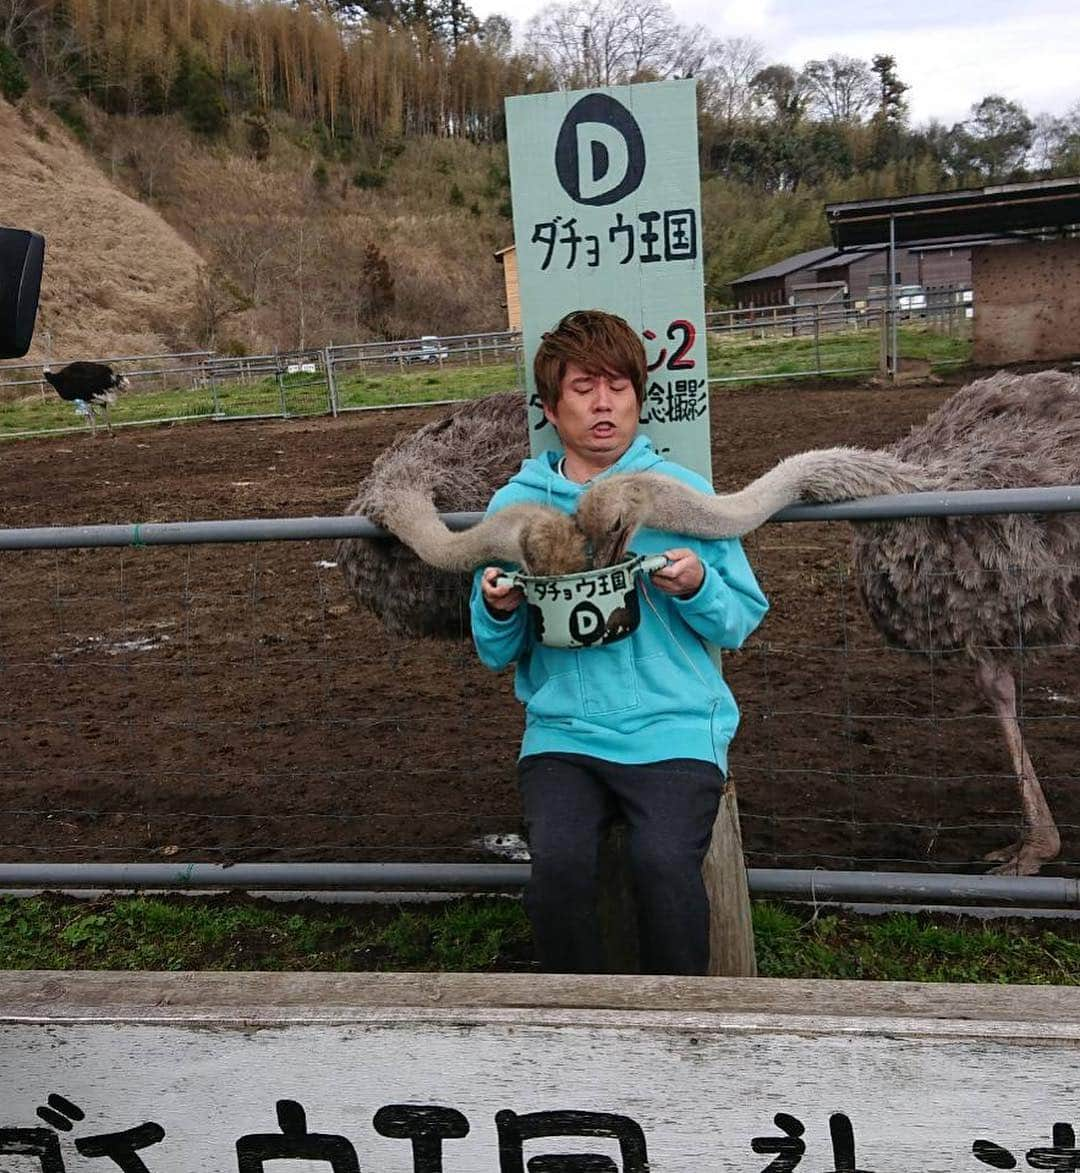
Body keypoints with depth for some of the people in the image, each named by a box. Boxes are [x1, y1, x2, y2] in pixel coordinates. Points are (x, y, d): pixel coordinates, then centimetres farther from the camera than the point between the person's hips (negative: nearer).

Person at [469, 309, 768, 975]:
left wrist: (698, 587, -13)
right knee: (559, 863, -25)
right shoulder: (515, 505, 9)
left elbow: (741, 622, 7)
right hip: (562, 729, 1)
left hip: (674, 726, -1)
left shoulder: (687, 495, 6)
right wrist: (498, 611, -10)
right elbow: (497, 652, 12)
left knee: (665, 862, -26)